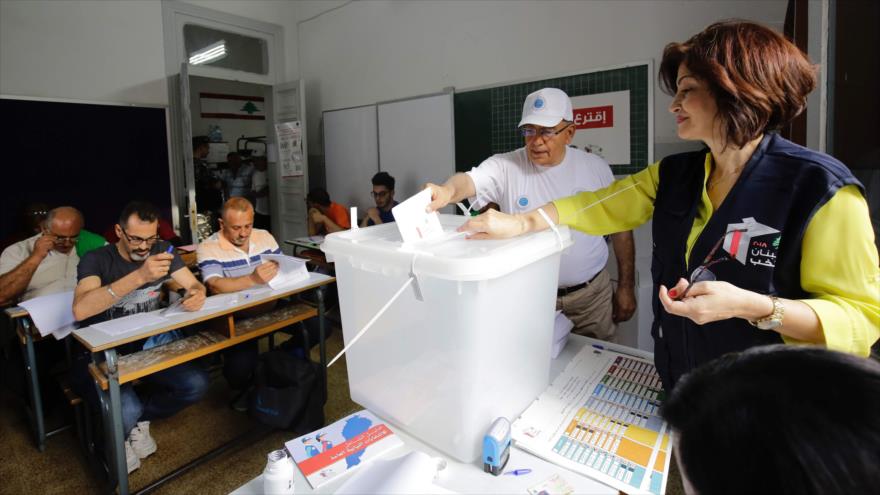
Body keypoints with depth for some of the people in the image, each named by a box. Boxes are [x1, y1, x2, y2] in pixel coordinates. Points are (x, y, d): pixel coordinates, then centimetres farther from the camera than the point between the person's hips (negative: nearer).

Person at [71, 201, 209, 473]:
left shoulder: (161, 250, -1)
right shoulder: (96, 260, -16)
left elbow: (194, 285, -2)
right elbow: (80, 310, -34)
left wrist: (197, 294, -29)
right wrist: (139, 276, -45)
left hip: (147, 347, 4)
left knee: (197, 385, -20)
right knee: (126, 410, -31)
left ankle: (139, 419, 10)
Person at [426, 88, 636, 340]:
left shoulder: (596, 167, -3)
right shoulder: (505, 166, -11)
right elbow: (470, 180, -30)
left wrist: (626, 287, 5)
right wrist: (447, 191, -53)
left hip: (591, 294, 2)